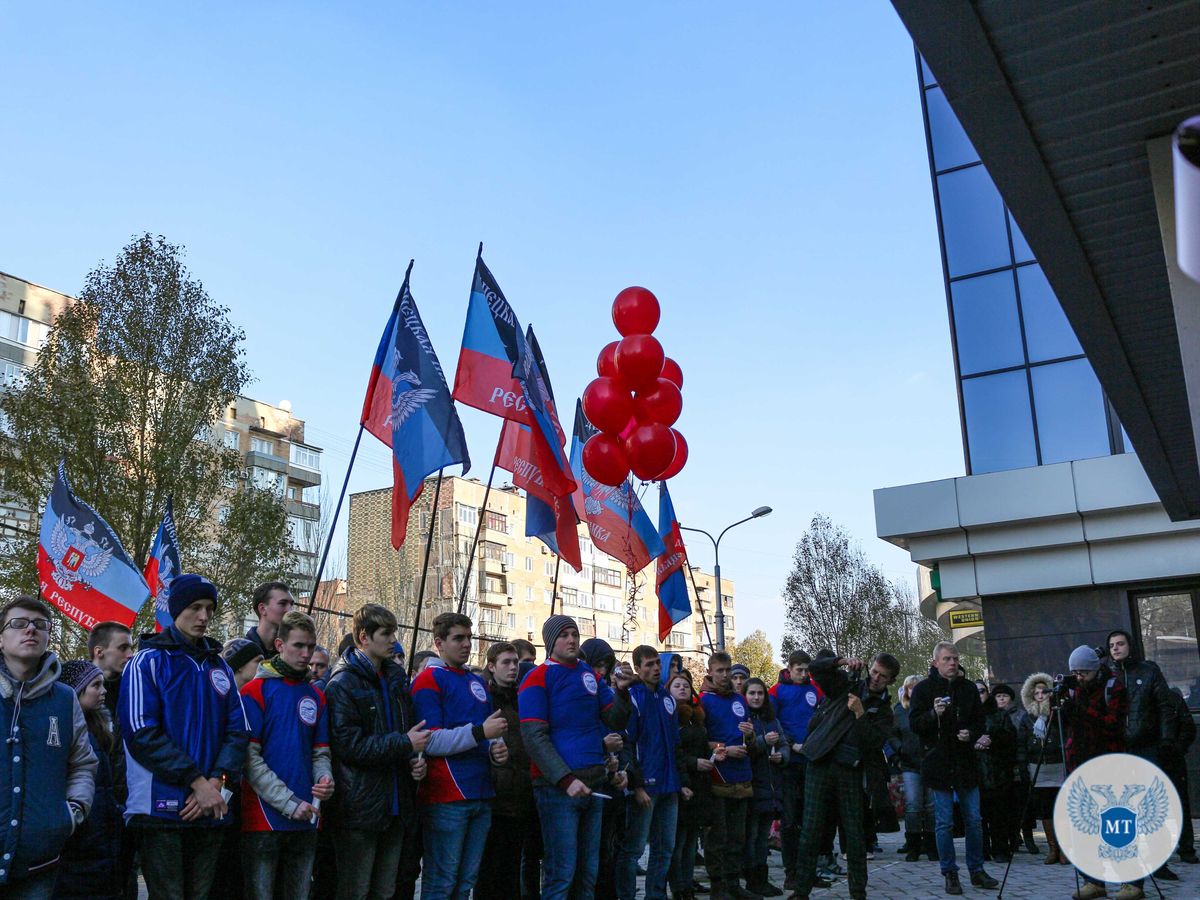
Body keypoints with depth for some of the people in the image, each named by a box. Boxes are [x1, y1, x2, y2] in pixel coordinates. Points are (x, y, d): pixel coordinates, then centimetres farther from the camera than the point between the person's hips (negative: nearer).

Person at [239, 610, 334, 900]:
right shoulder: (255, 691, -6)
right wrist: (290, 803, -15)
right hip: (265, 819, -5)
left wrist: (325, 779, -8)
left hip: (306, 821, 5)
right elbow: (250, 758, -11)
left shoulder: (316, 697, 11)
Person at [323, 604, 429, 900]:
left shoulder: (394, 681, 14)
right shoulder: (342, 684, -10)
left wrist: (417, 758, 2)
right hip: (359, 809, -7)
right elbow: (348, 745, -18)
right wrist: (403, 744, -20)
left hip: (396, 807, 7)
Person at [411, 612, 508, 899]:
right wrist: (480, 732, -20)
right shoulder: (429, 680, -6)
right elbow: (430, 743, -15)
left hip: (481, 794, 7)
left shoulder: (477, 681, 17)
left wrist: (496, 748, 3)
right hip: (447, 797, -7)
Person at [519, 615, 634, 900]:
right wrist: (566, 780, -20)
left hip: (594, 784, 6)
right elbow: (534, 737, -13)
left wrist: (621, 691, -8)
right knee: (562, 875, -6)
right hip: (558, 787, -6)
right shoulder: (538, 678, -6)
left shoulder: (590, 674, 12)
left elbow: (615, 720, 11)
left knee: (588, 874, 13)